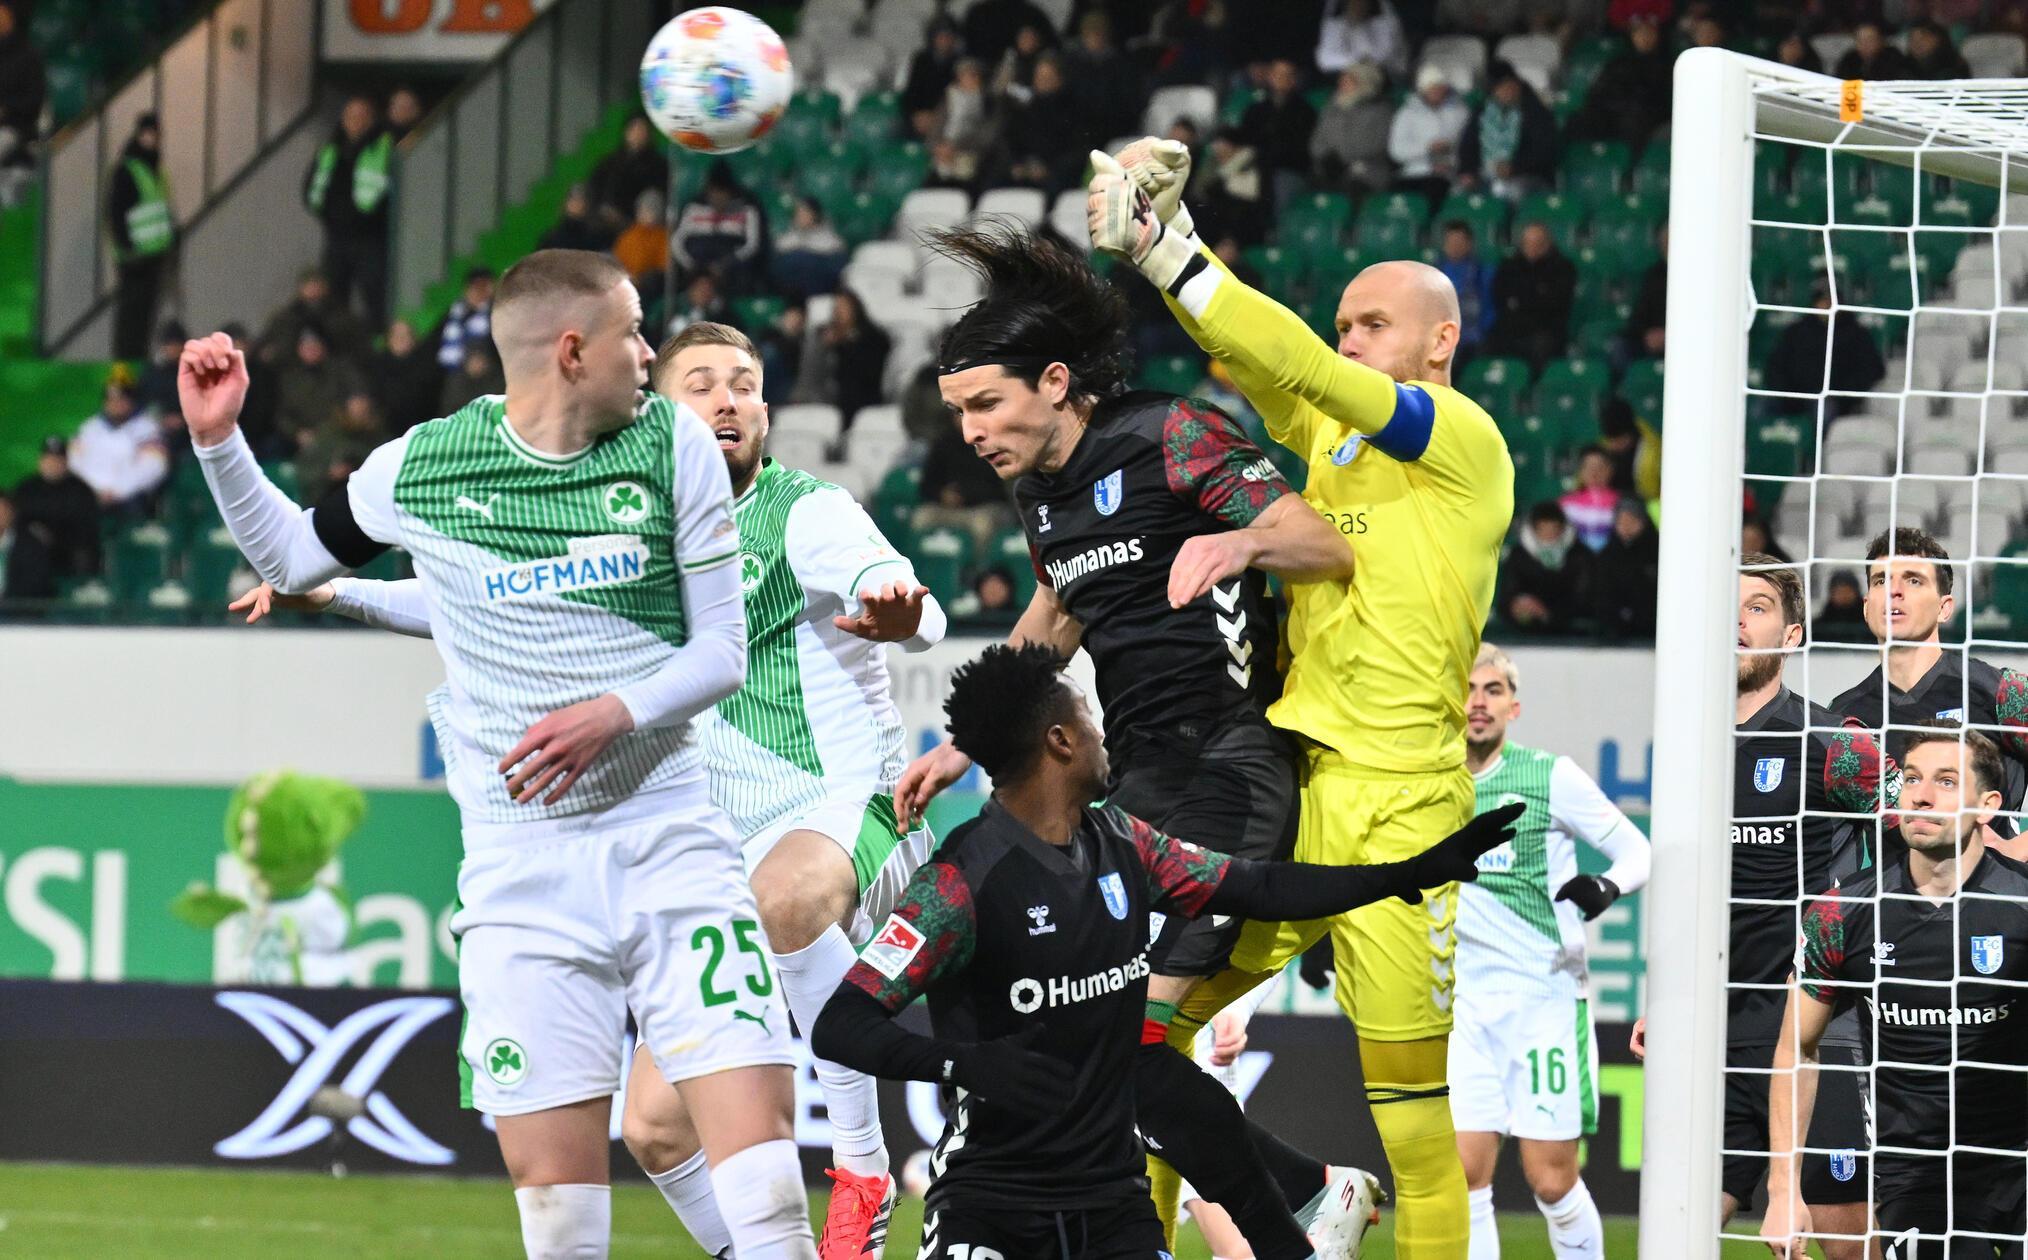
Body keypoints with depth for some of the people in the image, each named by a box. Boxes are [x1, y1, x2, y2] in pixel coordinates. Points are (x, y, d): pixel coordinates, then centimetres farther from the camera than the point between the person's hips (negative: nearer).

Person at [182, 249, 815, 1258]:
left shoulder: (675, 446, 2)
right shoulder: (421, 466, 1)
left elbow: (722, 649, 5)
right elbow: (288, 556, 19)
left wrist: (617, 713, -13)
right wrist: (218, 439, 5)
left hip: (669, 837, 1)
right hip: (520, 864, 0)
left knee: (754, 1121, -13)